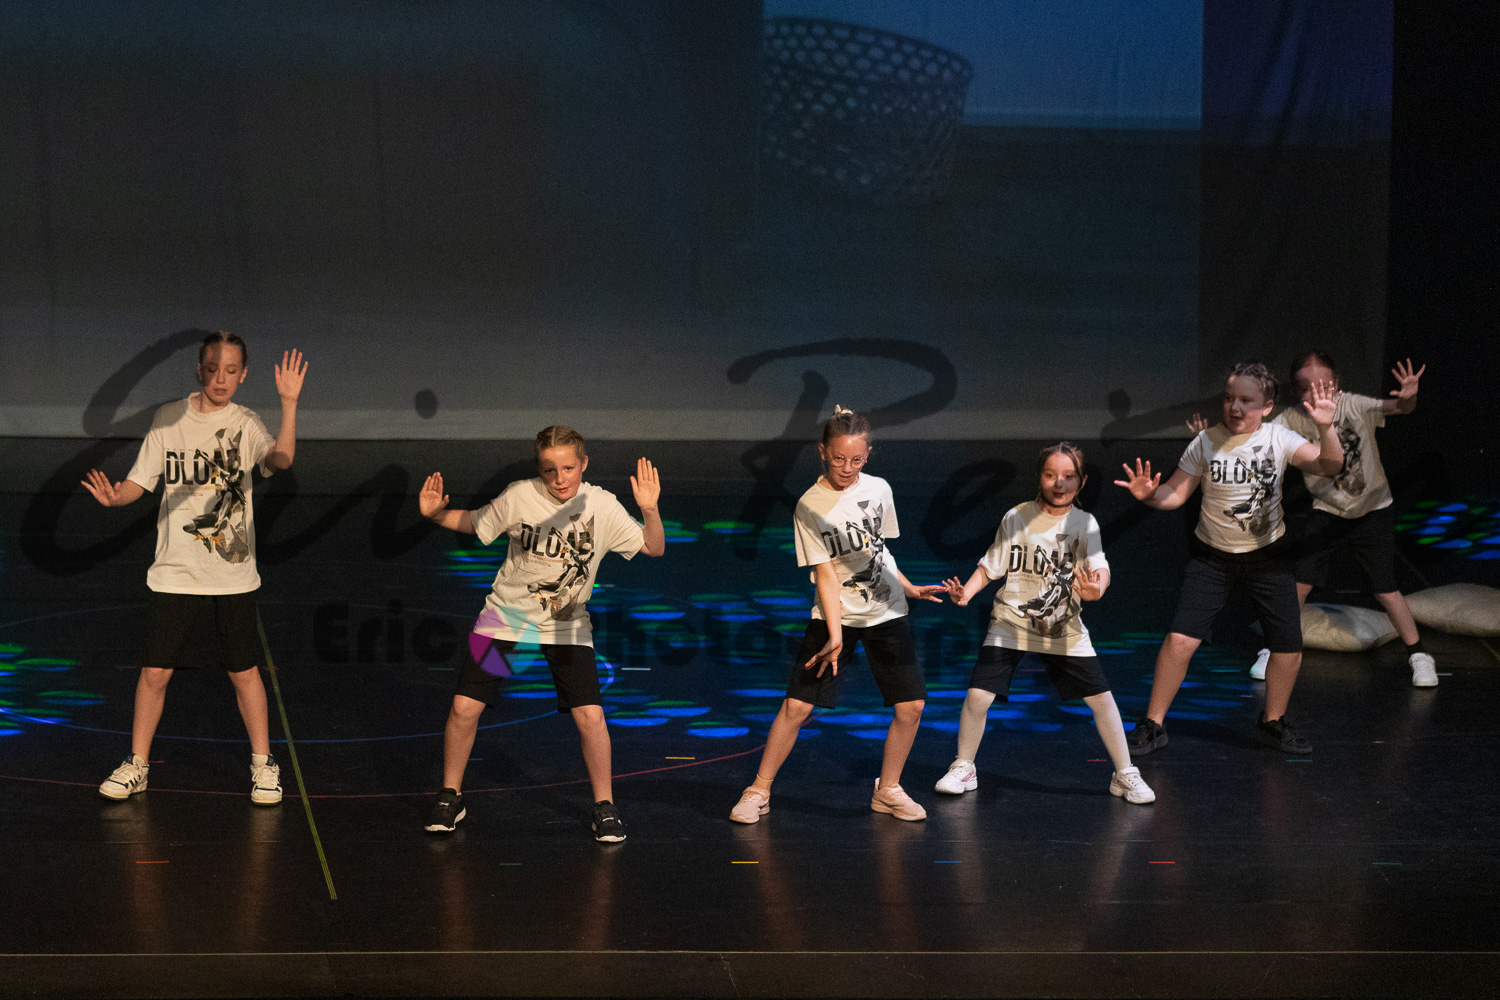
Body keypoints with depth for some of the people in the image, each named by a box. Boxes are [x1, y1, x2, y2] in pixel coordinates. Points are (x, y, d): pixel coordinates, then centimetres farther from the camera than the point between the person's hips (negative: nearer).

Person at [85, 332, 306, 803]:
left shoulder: (246, 424, -4)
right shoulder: (168, 419, 1)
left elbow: (281, 458, -25)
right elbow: (141, 481, 4)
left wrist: (289, 402, -37)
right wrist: (114, 496, -17)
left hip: (233, 575, -1)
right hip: (175, 573, 1)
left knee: (244, 672, 5)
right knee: (155, 672, 2)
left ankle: (263, 765, 20)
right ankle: (137, 764, 18)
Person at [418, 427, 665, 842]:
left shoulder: (601, 505, -13)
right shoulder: (518, 497, -13)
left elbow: (653, 548, -15)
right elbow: (474, 523, 4)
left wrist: (650, 510, -33)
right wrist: (435, 513, -14)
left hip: (567, 626, 0)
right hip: (507, 616, 0)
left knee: (590, 716, -13)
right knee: (464, 707, -6)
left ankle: (604, 807, 8)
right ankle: (450, 798, 16)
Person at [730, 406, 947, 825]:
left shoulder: (879, 489, 1)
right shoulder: (810, 506, -12)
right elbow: (825, 572, -16)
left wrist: (909, 588, 16)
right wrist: (834, 636, -21)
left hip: (886, 613, 4)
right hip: (834, 616, -4)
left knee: (911, 705, -2)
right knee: (797, 705, -9)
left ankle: (887, 790, 17)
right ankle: (758, 792, 5)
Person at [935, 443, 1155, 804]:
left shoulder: (1084, 523, -5)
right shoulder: (1016, 518, -5)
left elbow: (1099, 567, -18)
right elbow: (991, 566, 0)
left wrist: (1096, 588, -41)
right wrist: (966, 592, -18)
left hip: (1064, 628, 1)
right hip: (1010, 622, -1)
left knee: (1101, 698, -3)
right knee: (977, 696, -12)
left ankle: (1125, 774, 16)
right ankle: (963, 768, 10)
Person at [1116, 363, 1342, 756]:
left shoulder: (1279, 439, -13)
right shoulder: (1206, 443, -13)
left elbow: (1329, 466, -25)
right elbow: (1176, 493, -7)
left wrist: (1326, 429, -44)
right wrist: (1149, 494, -29)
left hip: (1268, 553, 1)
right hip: (1212, 555, -1)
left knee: (1289, 647, 0)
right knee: (1181, 639, -13)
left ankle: (1272, 723, 25)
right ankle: (1152, 726, 2)